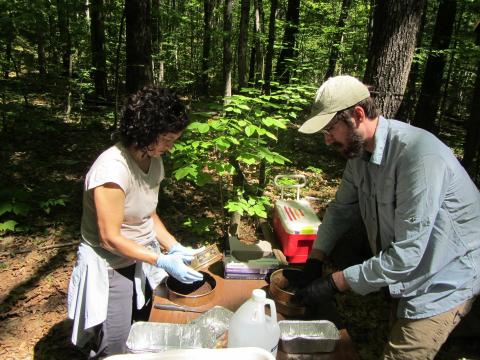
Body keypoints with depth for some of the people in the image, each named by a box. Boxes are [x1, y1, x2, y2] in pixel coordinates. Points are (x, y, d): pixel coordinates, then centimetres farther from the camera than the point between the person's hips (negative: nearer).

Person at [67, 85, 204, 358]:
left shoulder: (154, 161, -3)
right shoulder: (112, 169, -27)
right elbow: (111, 238, -23)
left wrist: (175, 247, -4)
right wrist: (163, 261, -22)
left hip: (143, 260, 7)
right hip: (112, 269, -7)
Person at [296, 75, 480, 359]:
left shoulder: (419, 154, -32)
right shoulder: (359, 150, -6)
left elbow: (407, 253, -32)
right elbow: (342, 209, 3)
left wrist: (334, 284, -26)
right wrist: (314, 262, -7)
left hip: (443, 281, -7)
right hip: (401, 270, 7)